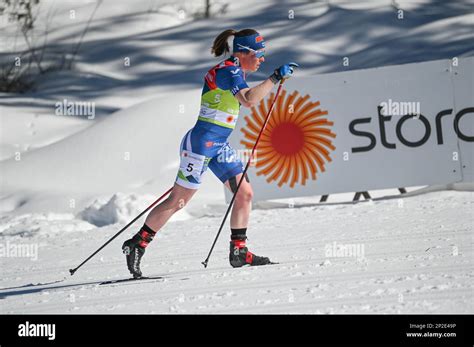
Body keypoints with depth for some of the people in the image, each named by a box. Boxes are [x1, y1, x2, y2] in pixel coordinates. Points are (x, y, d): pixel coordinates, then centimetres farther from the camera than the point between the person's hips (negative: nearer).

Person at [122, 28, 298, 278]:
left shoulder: (235, 71, 14)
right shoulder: (228, 70, -16)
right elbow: (249, 100, -32)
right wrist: (276, 77, -29)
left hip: (219, 145, 10)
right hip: (202, 142, -10)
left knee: (245, 193, 1)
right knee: (178, 201, -3)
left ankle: (238, 252, 6)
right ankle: (136, 244, 7)